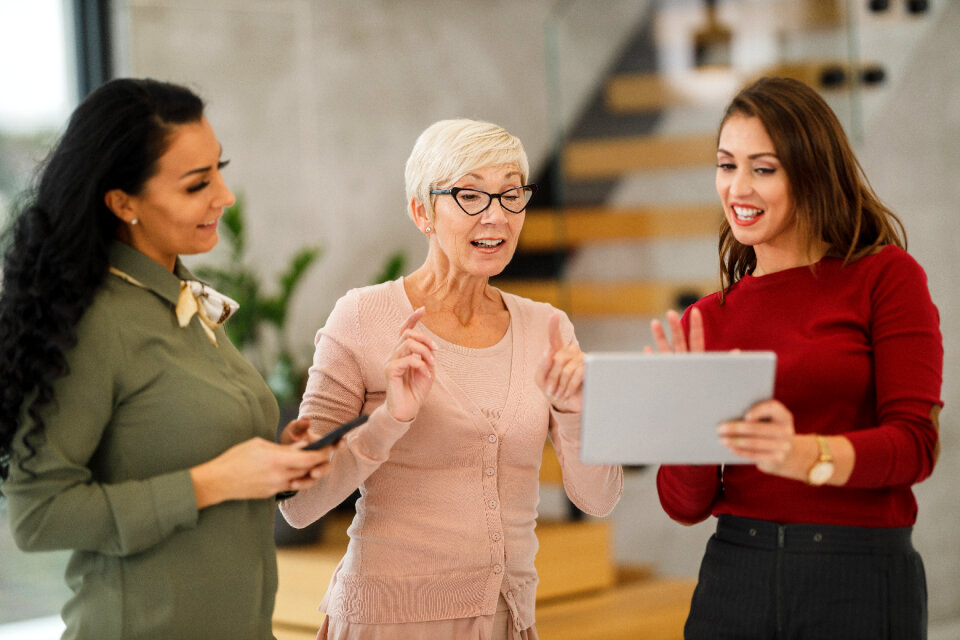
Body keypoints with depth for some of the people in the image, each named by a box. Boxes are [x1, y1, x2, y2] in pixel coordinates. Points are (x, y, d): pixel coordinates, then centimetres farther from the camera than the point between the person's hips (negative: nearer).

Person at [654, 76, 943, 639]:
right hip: (735, 579, 3)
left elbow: (916, 443, -10)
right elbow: (685, 504, 4)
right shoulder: (706, 321, 8)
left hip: (862, 582, -3)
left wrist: (803, 455, -28)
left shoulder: (886, 276, -2)